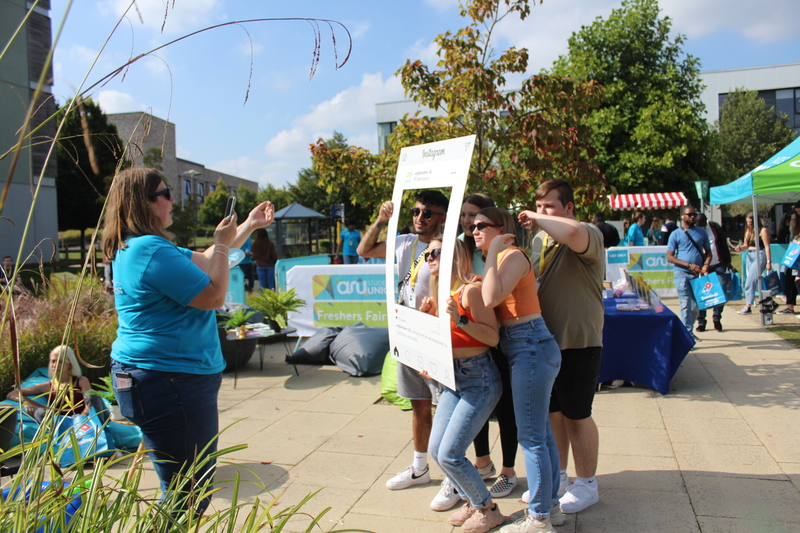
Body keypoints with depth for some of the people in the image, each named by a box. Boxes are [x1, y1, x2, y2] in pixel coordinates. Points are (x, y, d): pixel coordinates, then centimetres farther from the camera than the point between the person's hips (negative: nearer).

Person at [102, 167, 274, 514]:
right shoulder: (152, 250, -21)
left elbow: (205, 262, 20)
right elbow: (214, 296, -18)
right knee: (190, 495, 1)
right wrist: (222, 243, -6)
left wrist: (249, 226, 20)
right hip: (168, 381, -11)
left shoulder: (133, 248, 13)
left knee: (185, 488, 23)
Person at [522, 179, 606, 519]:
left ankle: (586, 485, 24)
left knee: (576, 414, 5)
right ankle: (556, 478, 32)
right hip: (545, 340, 7)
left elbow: (573, 234, -37)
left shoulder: (589, 234, -12)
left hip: (579, 341, -6)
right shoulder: (539, 240, 9)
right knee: (552, 411, 16)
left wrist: (538, 220, -23)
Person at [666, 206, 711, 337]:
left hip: (698, 274, 4)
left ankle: (688, 330, 27)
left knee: (696, 305, 10)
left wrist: (706, 265, -7)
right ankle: (688, 335, -6)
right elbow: (669, 257, -4)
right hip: (682, 273, -4)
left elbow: (708, 252, 15)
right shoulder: (676, 234, 1)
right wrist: (689, 265, -14)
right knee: (686, 305, -7)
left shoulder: (702, 232, 10)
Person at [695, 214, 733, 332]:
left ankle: (717, 319, 13)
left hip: (719, 264, 2)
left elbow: (723, 244, 11)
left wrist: (728, 261, 8)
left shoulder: (715, 227, 3)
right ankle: (701, 321, 5)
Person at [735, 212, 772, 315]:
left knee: (750, 281, -15)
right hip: (749, 256, 8)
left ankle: (748, 306, -16)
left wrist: (769, 262, -14)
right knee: (754, 281, 8)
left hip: (759, 255, -8)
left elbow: (767, 247, -10)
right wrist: (740, 248, -7)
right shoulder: (748, 231, 15)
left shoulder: (763, 230, -6)